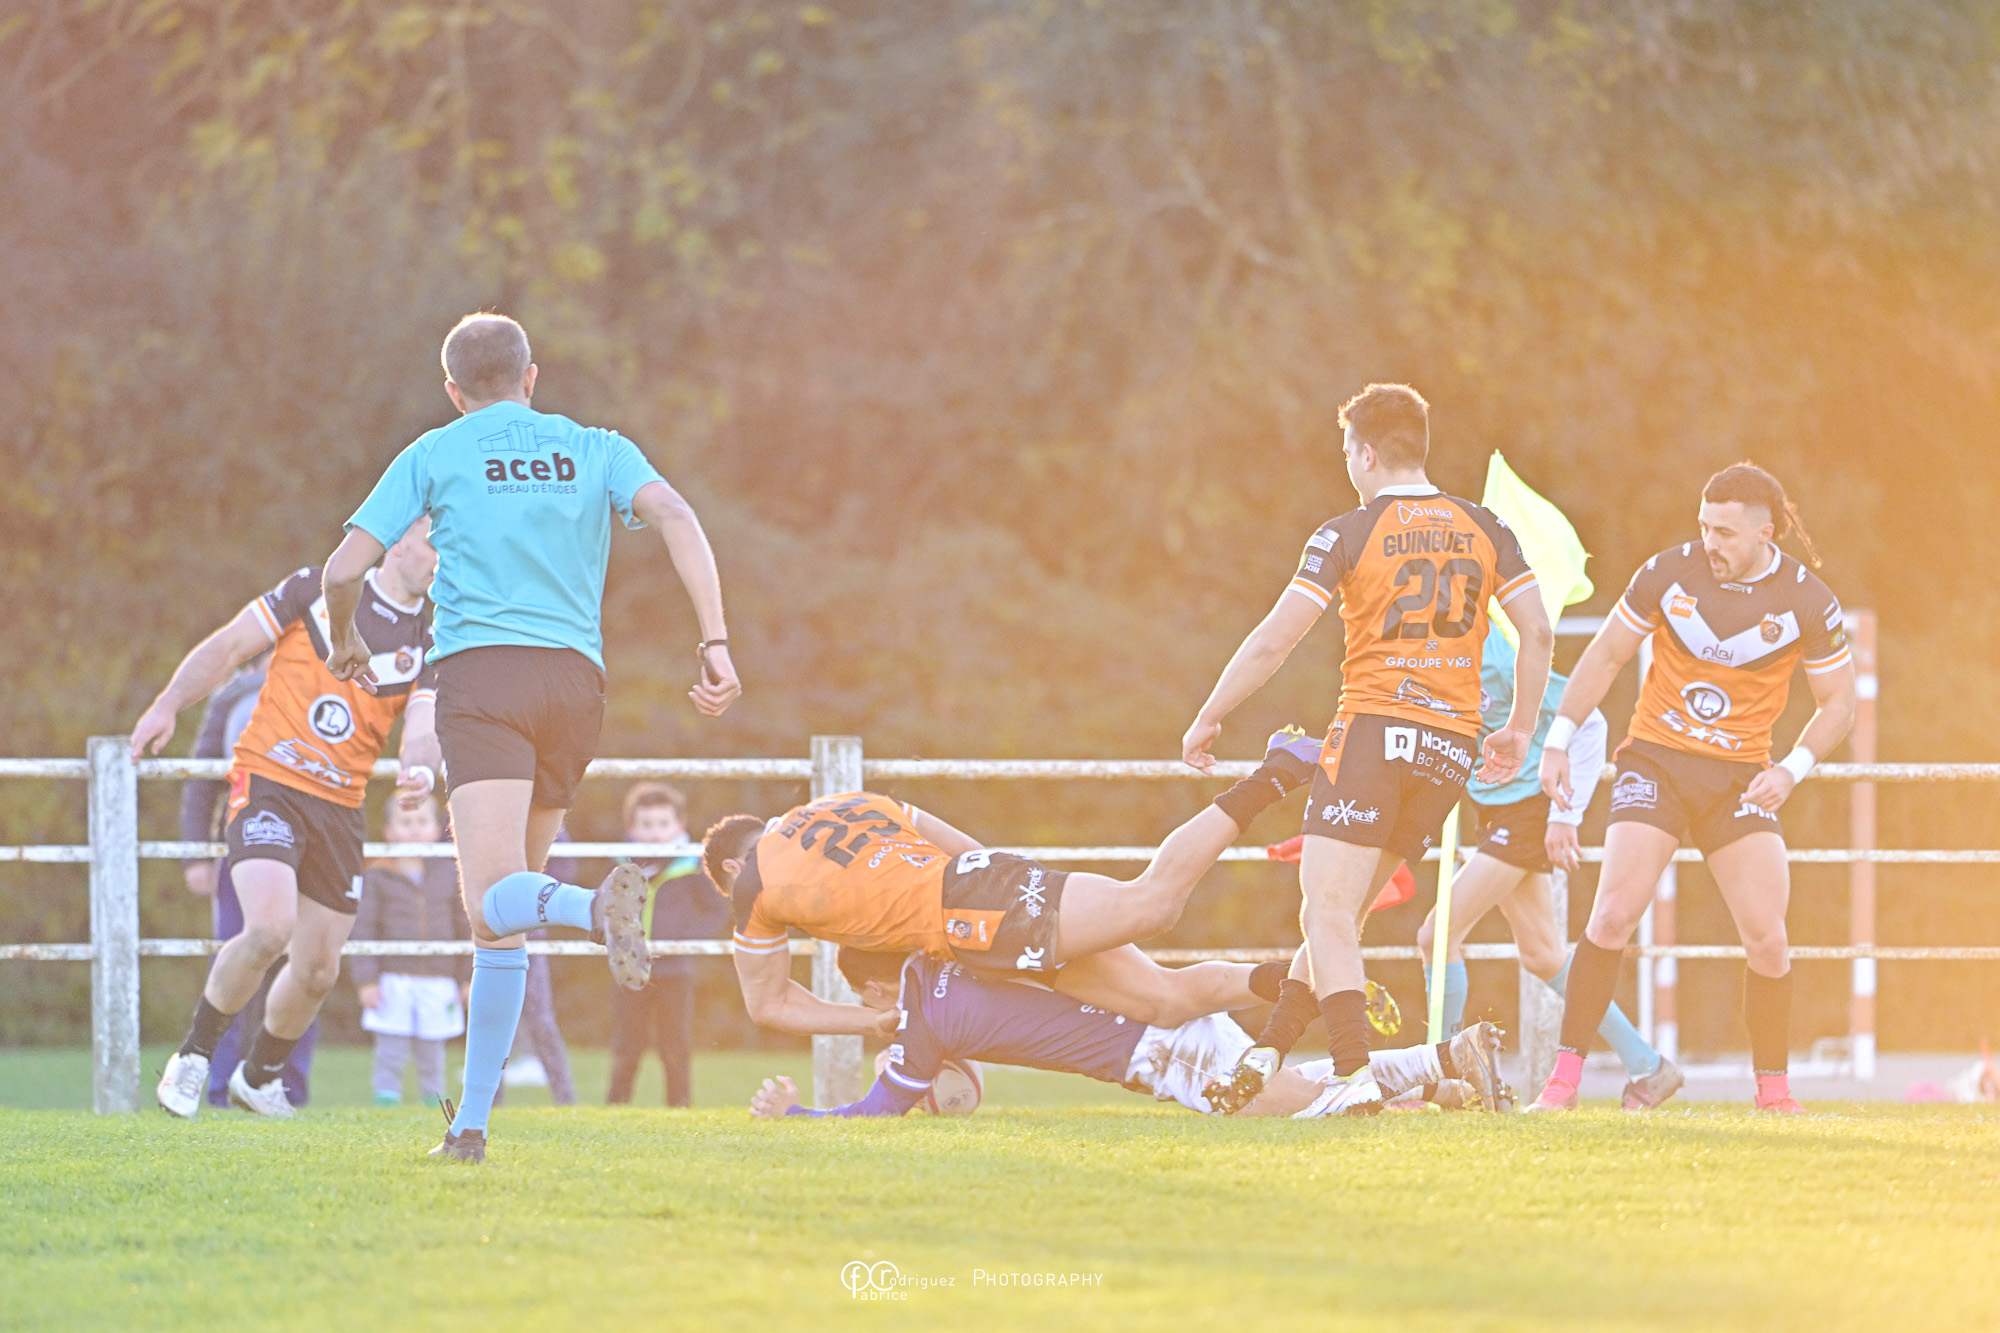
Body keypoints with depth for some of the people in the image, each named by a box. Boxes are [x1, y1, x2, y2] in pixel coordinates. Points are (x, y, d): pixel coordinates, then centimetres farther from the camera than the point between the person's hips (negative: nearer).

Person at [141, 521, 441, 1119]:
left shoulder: (427, 647, 6)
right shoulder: (318, 590, -1)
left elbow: (422, 731, -5)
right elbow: (230, 645, 5)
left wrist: (421, 768, -28)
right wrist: (168, 706, -3)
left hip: (339, 806, 5)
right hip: (267, 783, -4)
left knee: (318, 970, 7)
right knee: (270, 928, -25)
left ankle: (259, 1075, 35)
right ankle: (194, 1054, -5)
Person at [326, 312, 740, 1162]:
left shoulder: (433, 455, 13)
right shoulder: (596, 451, 18)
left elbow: (344, 570, 9)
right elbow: (676, 519, 0)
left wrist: (345, 645, 30)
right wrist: (716, 645, -7)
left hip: (480, 672, -4)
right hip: (576, 677, 4)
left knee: (495, 905, -17)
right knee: (507, 896, 14)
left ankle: (599, 907, -51)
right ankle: (472, 1120, 11)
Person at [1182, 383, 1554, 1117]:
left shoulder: (1348, 534, -4)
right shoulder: (1484, 529, 9)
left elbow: (1273, 642, -6)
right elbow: (1538, 632, 7)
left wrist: (1206, 721, 4)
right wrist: (1518, 730, 19)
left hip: (1373, 727, -6)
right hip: (1453, 741, 6)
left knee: (1327, 912, -8)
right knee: (1343, 910, 16)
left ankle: (1354, 1076, -24)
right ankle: (1268, 1047, 20)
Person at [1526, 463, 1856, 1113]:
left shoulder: (1808, 602, -6)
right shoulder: (1669, 572, -7)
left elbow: (1836, 704, 4)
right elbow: (1606, 654, 5)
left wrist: (1791, 770, -11)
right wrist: (1559, 740, -2)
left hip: (1741, 776, 1)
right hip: (1654, 759, -1)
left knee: (1767, 938, -9)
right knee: (1615, 913, -17)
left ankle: (1773, 1088, 7)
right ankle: (1565, 1073, -11)